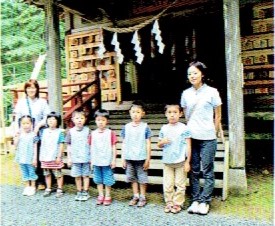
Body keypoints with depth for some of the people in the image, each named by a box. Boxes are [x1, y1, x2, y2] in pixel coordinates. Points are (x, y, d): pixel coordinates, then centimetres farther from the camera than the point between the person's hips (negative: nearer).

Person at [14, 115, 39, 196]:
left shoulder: (33, 135, -8)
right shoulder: (19, 134, 3)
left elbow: (35, 147, -6)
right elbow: (16, 146, 1)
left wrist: (35, 158, -9)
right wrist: (17, 137, -10)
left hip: (30, 159, -4)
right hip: (22, 159, 4)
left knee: (32, 173, 7)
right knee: (24, 173, 14)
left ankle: (32, 187, 19)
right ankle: (27, 187, 27)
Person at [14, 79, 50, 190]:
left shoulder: (42, 102, 2)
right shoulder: (21, 102, 8)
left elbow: (47, 117, 0)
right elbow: (17, 118, 7)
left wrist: (39, 125, -14)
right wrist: (17, 131, -3)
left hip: (39, 133, -1)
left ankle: (41, 181, 11)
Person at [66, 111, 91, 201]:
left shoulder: (87, 130, -3)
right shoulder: (71, 131, -1)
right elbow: (69, 145, 5)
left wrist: (91, 156, -1)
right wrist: (69, 158, 4)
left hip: (86, 158, -1)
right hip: (75, 158, 1)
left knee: (85, 175, 8)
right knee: (77, 176, 10)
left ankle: (85, 193, 19)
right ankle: (79, 192, 25)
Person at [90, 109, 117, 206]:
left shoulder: (110, 133, -7)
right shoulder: (93, 134, 1)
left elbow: (113, 147, -4)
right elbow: (92, 148, 7)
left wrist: (113, 160, -6)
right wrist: (91, 160, 6)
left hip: (107, 161, -3)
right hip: (96, 162, 3)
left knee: (108, 180, 6)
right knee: (98, 179, 13)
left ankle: (107, 196, 20)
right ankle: (101, 195, 27)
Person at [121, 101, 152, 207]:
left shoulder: (145, 127, -6)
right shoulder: (126, 127, 2)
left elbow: (148, 144, -3)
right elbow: (124, 143, 6)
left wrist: (148, 159, -5)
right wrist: (123, 158, 5)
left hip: (141, 158, -3)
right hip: (129, 158, 3)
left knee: (142, 179, 7)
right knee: (132, 178, 14)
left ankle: (142, 197, 21)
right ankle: (136, 196, 27)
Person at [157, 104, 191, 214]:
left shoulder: (183, 128, -6)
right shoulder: (164, 128, 4)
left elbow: (188, 146, -5)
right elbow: (159, 145, 14)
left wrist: (187, 162, -7)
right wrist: (162, 142, -11)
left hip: (180, 162, -3)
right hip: (167, 162, 3)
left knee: (180, 184, 7)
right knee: (167, 185, 9)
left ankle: (178, 203, 21)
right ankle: (169, 203, 24)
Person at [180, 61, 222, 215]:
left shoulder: (212, 92, -3)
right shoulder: (186, 93, 7)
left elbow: (218, 116, 3)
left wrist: (213, 133, 4)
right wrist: (190, 130, 12)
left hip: (207, 138, -3)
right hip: (191, 137, 4)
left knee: (208, 171, 2)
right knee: (194, 170, 9)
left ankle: (205, 201, 14)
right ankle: (196, 200, 20)